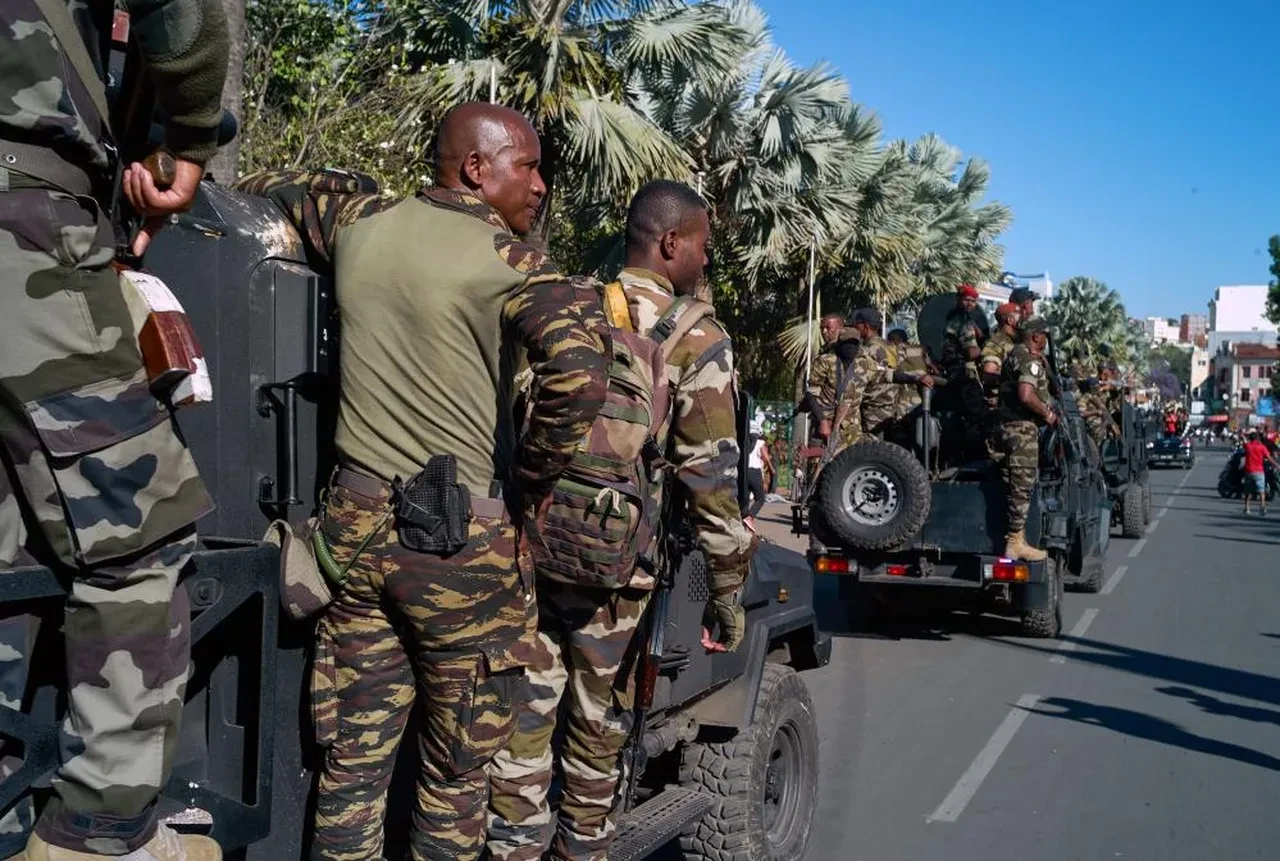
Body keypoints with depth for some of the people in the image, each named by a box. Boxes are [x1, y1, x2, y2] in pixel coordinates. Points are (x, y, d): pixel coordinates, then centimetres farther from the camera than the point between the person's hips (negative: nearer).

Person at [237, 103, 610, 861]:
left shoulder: (359, 224, 7)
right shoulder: (509, 261, -10)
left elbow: (270, 186, 27)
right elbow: (580, 376, -24)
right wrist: (529, 483, -12)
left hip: (355, 521, 5)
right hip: (461, 538, -5)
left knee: (353, 758, 12)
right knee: (457, 770, 10)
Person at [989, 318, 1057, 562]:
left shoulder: (1015, 355, 19)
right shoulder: (1030, 360, -12)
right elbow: (1026, 395, -25)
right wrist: (1048, 414, -11)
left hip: (1006, 426, 10)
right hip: (1022, 428, -10)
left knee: (1014, 487, 12)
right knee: (1022, 487, -7)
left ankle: (1013, 540, 17)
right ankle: (1016, 542, -5)